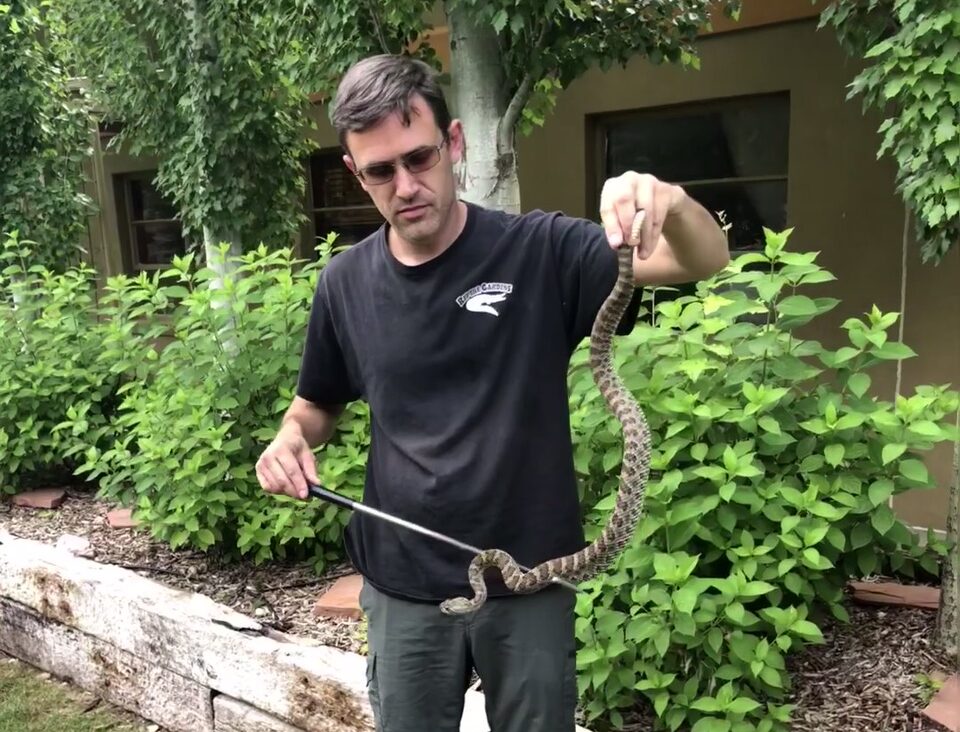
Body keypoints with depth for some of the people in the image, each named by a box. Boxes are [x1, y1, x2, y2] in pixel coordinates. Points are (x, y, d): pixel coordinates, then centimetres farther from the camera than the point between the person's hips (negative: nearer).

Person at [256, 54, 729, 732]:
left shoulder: (540, 251, -11)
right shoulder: (344, 284, -3)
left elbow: (705, 261, -18)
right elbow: (318, 403, 13)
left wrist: (668, 202, -39)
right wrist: (292, 439, -9)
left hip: (531, 580, -1)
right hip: (403, 588, 2)